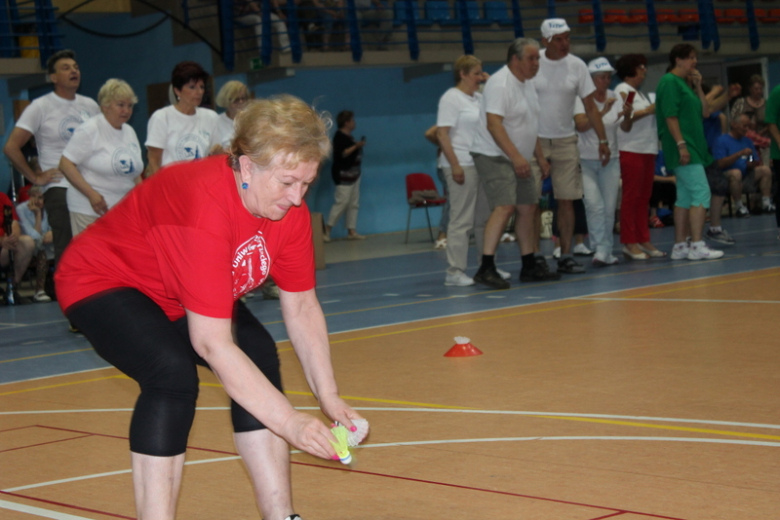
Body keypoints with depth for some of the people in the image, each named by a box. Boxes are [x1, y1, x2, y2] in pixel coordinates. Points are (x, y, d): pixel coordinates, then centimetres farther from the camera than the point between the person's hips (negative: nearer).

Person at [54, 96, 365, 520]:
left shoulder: (290, 209, -16)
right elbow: (212, 343, -39)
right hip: (104, 282, -8)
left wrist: (328, 398, -16)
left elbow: (302, 308, -7)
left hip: (177, 294, 8)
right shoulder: (207, 206, -39)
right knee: (173, 373, -30)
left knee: (259, 358, -6)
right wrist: (289, 422, -39)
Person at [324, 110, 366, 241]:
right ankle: (327, 230, -8)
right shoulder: (339, 136, -12)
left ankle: (352, 232, 8)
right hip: (343, 173, -10)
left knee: (354, 203, 6)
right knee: (342, 202, -13)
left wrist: (359, 146, 15)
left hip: (353, 173, 10)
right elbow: (341, 154, -22)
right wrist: (355, 146, -24)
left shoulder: (348, 136, 16)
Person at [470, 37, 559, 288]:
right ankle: (486, 268, -23)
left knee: (527, 208, 10)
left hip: (520, 160, 10)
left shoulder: (527, 84, 14)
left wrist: (540, 157, 21)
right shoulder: (500, 84, -17)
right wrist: (516, 157, -29)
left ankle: (529, 267, 20)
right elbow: (494, 124, -25)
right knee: (504, 207, -20)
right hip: (494, 157, -9)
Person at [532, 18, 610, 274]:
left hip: (565, 140, 3)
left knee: (567, 200, 2)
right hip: (534, 140, -2)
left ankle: (566, 256, 9)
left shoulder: (577, 66, 1)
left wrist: (603, 140, 1)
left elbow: (590, 106, 5)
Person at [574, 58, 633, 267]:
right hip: (586, 161, -4)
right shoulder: (581, 98, -9)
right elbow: (581, 125, -23)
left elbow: (626, 128, -4)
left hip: (611, 160, 4)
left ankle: (606, 252, 13)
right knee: (594, 205, -16)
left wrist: (627, 115, -26)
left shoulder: (615, 97, 2)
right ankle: (601, 250, -15)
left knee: (609, 208, 5)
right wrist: (603, 111, -31)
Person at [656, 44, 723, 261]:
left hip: (693, 147, 10)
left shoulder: (685, 83, 20)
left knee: (685, 197, 9)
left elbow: (705, 112, 19)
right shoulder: (669, 82, -9)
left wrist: (698, 87, 9)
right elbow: (670, 116, -17)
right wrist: (681, 145, -22)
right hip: (683, 148, -10)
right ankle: (697, 245, -17)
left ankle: (680, 245, 11)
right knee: (701, 192, -15)